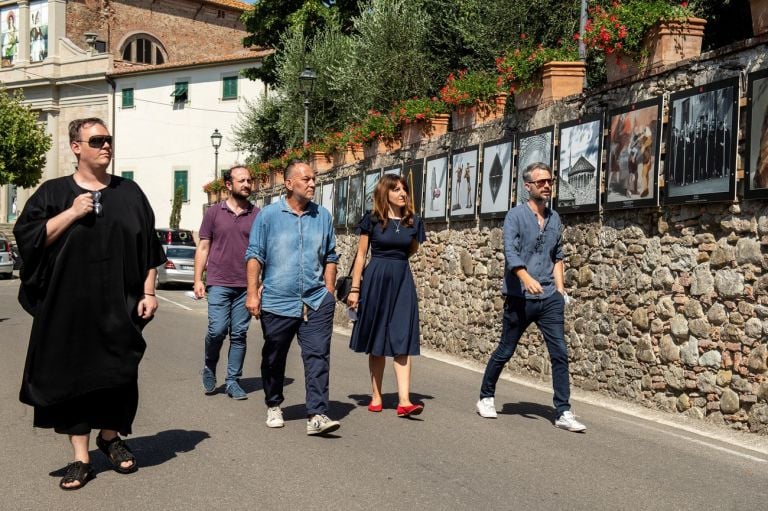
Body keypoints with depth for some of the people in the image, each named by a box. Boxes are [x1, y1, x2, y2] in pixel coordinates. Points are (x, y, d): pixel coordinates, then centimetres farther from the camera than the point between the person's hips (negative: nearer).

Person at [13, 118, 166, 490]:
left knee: (119, 374, 6)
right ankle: (81, 457, 12)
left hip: (118, 305, 1)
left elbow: (148, 246, 8)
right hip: (69, 306, -1)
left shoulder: (129, 192, 7)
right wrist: (73, 213, -14)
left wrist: (148, 292, 0)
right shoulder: (54, 193, 3)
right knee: (73, 376, 2)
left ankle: (110, 437, 30)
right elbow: (26, 237, -7)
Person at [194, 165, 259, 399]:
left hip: (245, 285, 1)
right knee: (217, 330, -8)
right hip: (219, 283, -1)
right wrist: (198, 279, 0)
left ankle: (233, 381, 13)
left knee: (239, 334, 3)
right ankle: (209, 369, 18)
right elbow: (203, 247, 7)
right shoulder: (214, 212, 5)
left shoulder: (257, 215, 7)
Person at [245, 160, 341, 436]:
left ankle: (317, 415, -11)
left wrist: (328, 292, 7)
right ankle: (273, 407, 32)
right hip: (277, 302, -1)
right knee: (274, 359, 12)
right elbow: (255, 256, -2)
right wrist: (252, 293, -8)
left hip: (316, 302, 1)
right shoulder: (268, 215, 0)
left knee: (318, 356, -9)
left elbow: (330, 258, 14)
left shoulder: (323, 216, 8)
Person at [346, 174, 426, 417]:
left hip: (402, 281, 2)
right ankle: (376, 397, 17)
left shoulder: (413, 222, 5)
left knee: (402, 341, -6)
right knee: (376, 343, 6)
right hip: (375, 281, -2)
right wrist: (355, 289, -3)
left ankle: (404, 401, -12)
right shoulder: (372, 220, -1)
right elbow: (361, 255, 0)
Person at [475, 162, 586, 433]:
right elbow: (510, 252, -18)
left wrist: (560, 288, 8)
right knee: (504, 352, 9)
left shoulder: (555, 219, 11)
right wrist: (526, 278, -33)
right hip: (519, 298, -4)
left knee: (560, 354, -4)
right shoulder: (516, 216, -5)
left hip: (549, 299, 4)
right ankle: (486, 398, 28)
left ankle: (563, 413, 0)